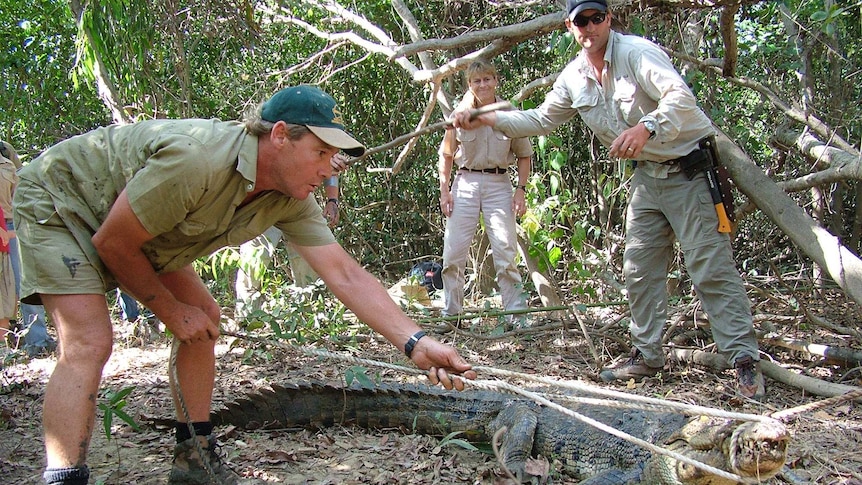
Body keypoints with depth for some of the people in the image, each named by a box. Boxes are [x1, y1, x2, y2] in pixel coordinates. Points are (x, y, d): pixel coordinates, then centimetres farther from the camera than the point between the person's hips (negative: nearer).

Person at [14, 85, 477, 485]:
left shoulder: (290, 198, -14)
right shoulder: (196, 160, -38)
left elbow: (345, 273, -17)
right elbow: (112, 243, -27)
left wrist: (415, 342, -26)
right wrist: (170, 311, -14)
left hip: (129, 228, 8)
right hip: (56, 200, -8)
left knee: (203, 317, 3)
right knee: (89, 342, -23)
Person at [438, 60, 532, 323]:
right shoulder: (460, 115, 1)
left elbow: (524, 155, 8)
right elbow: (446, 155, 10)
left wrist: (521, 189, -1)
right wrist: (444, 190, 3)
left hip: (499, 184, -1)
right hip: (466, 182, 1)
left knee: (506, 251, -5)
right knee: (453, 252, 0)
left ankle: (516, 313, 4)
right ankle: (450, 313, 12)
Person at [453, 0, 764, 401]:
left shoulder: (636, 52, -19)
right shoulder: (573, 78, 4)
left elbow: (681, 96, -32)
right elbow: (541, 119, 14)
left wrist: (647, 127, -51)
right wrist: (487, 120, 3)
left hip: (690, 170, -7)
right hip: (647, 176, 7)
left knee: (711, 268, -10)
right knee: (639, 270, 8)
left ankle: (745, 360, -6)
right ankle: (647, 356, 19)